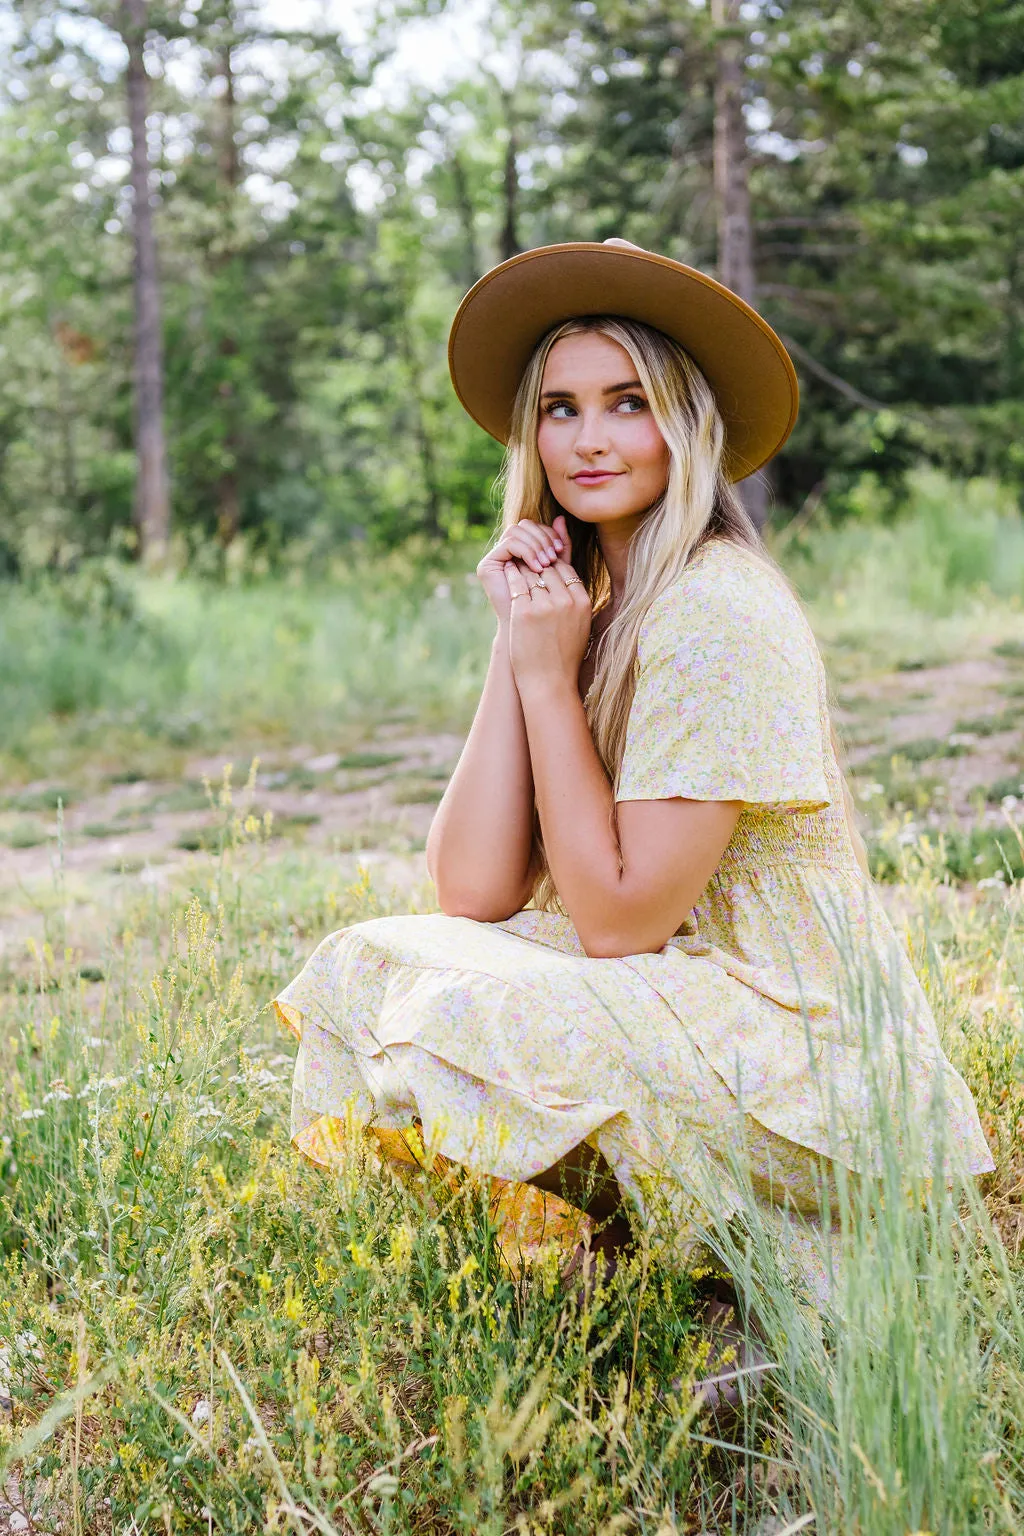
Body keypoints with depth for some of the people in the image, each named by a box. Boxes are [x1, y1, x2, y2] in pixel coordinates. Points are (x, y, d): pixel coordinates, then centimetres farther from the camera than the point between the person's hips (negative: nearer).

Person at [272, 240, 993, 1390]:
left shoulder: (718, 614, -18)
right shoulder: (584, 602, 7)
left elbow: (617, 917, -19)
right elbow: (472, 891, -3)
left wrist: (551, 675, -15)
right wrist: (514, 649, -7)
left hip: (795, 1055, -8)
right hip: (659, 1008, 8)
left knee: (465, 1021, -25)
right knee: (365, 968, -1)